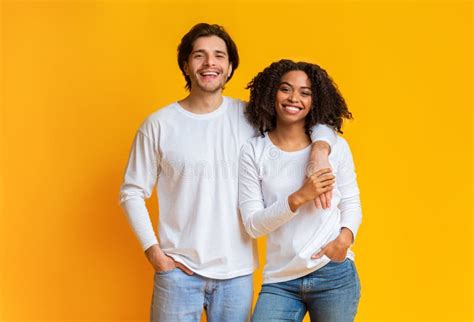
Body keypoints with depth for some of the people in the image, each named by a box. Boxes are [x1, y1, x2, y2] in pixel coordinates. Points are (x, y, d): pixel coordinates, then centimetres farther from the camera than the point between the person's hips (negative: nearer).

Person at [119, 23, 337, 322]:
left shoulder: (250, 116, 0)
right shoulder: (159, 124, -3)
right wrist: (153, 250, -6)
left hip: (237, 272, 2)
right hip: (179, 271, -1)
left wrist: (320, 149, -15)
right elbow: (132, 193, 2)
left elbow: (316, 117, 7)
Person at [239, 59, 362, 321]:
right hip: (280, 281, 0)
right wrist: (299, 197, -17)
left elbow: (351, 204, 6)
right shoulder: (253, 151, -1)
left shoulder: (335, 146, 1)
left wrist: (345, 238, -14)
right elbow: (253, 225, -4)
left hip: (335, 275, 1)